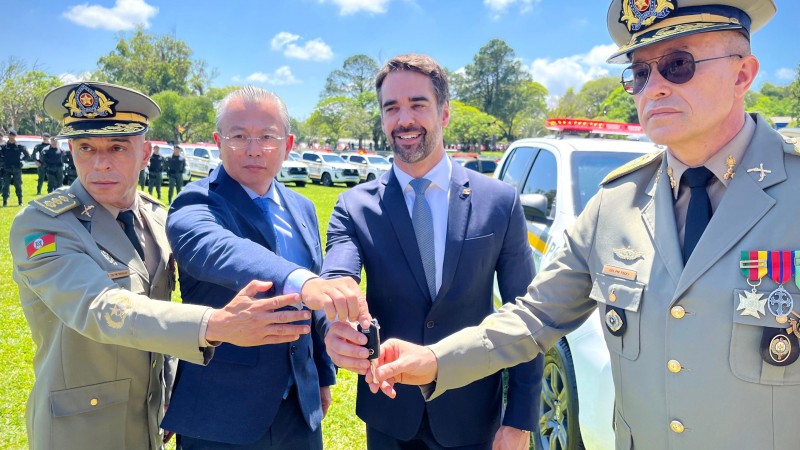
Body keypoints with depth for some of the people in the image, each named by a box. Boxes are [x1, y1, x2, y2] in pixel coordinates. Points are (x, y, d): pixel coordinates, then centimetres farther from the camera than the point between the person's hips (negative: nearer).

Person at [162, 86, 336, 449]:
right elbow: (218, 252, -38)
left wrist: (324, 375, 14)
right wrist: (300, 282, -55)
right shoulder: (195, 207, -14)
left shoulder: (302, 208, 6)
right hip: (222, 416, -5)